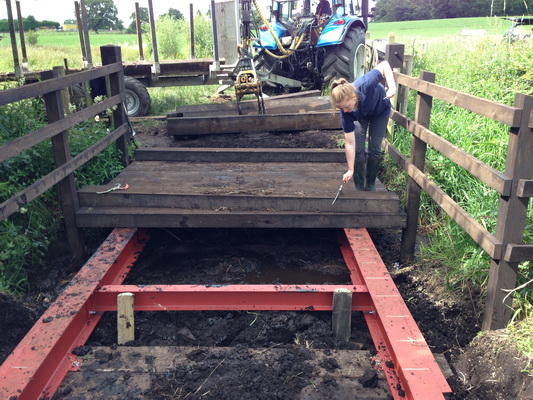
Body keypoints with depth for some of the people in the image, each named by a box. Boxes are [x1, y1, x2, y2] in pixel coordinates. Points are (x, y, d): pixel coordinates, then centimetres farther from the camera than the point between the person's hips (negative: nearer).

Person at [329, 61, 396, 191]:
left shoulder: (365, 85, -45)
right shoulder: (346, 114, -36)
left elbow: (384, 65, -30)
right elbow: (350, 143, -31)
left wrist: (392, 87, -44)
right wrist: (350, 170, -30)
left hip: (381, 111, 0)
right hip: (361, 116, 1)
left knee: (374, 150, -3)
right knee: (358, 150, -9)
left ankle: (370, 186, 13)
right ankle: (359, 188, 7)